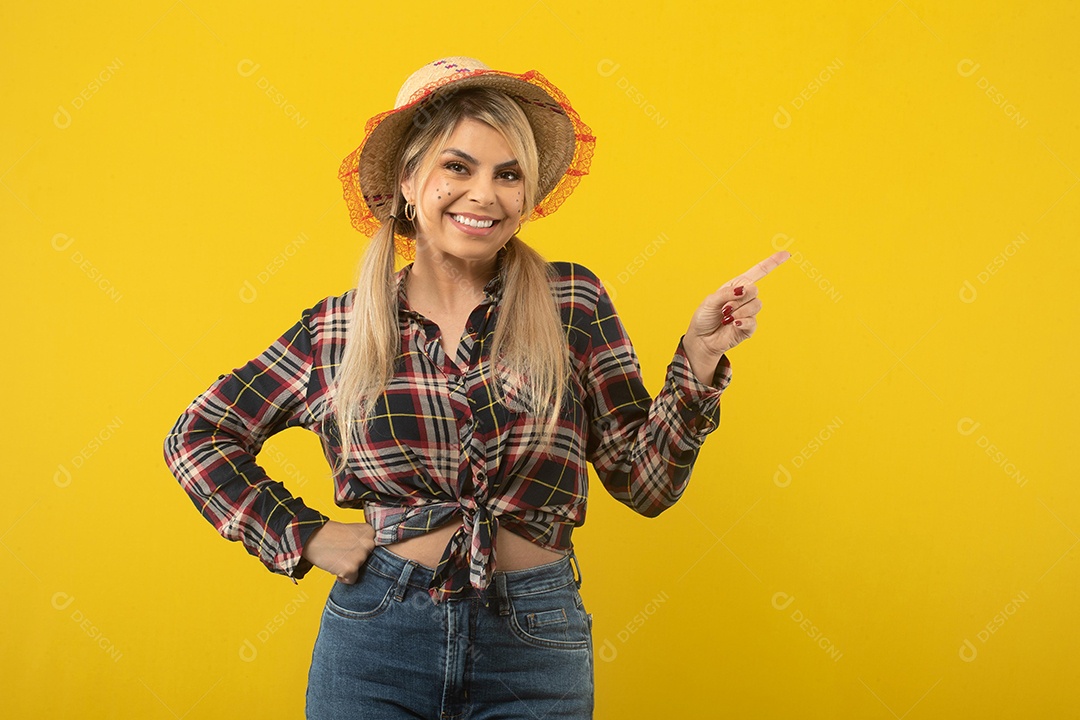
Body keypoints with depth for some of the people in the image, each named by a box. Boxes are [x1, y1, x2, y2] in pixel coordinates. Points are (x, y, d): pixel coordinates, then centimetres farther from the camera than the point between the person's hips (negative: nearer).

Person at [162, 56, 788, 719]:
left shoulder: (571, 303, -1)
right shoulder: (337, 329, 0)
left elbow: (645, 480, 0)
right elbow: (197, 438, 9)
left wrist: (700, 359, -12)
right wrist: (303, 538, 1)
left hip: (534, 649, 0)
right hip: (374, 644, 0)